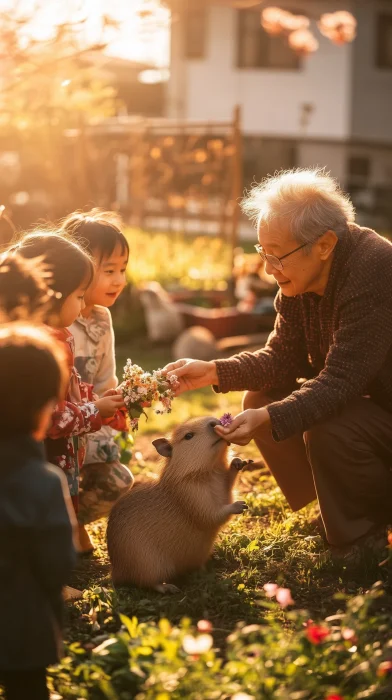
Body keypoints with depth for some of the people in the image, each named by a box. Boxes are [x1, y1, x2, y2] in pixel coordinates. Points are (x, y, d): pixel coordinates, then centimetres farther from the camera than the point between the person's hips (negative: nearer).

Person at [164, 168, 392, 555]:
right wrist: (211, 371, -16)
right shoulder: (300, 276, -4)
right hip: (359, 397, 9)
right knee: (259, 399, -3)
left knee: (328, 431, -32)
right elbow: (282, 359, -4)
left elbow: (341, 379, -35)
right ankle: (339, 512, 10)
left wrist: (271, 419, -44)